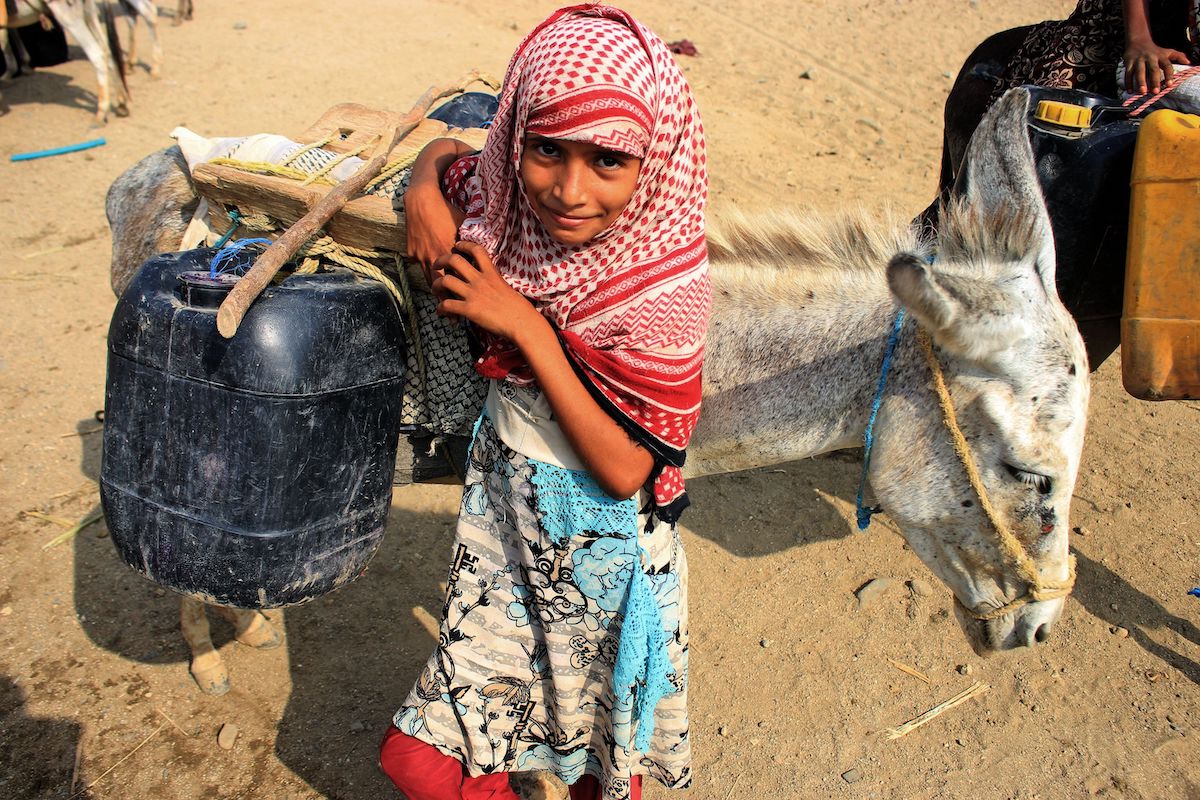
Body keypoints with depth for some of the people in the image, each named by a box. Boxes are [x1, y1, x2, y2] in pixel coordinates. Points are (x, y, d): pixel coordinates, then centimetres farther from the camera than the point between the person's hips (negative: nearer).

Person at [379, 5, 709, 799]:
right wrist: (424, 192, -13)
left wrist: (527, 328, -29)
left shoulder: (662, 287, -27)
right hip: (504, 521, 4)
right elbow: (446, 148, 10)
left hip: (605, 549, -4)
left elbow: (624, 470, -25)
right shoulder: (503, 206, -14)